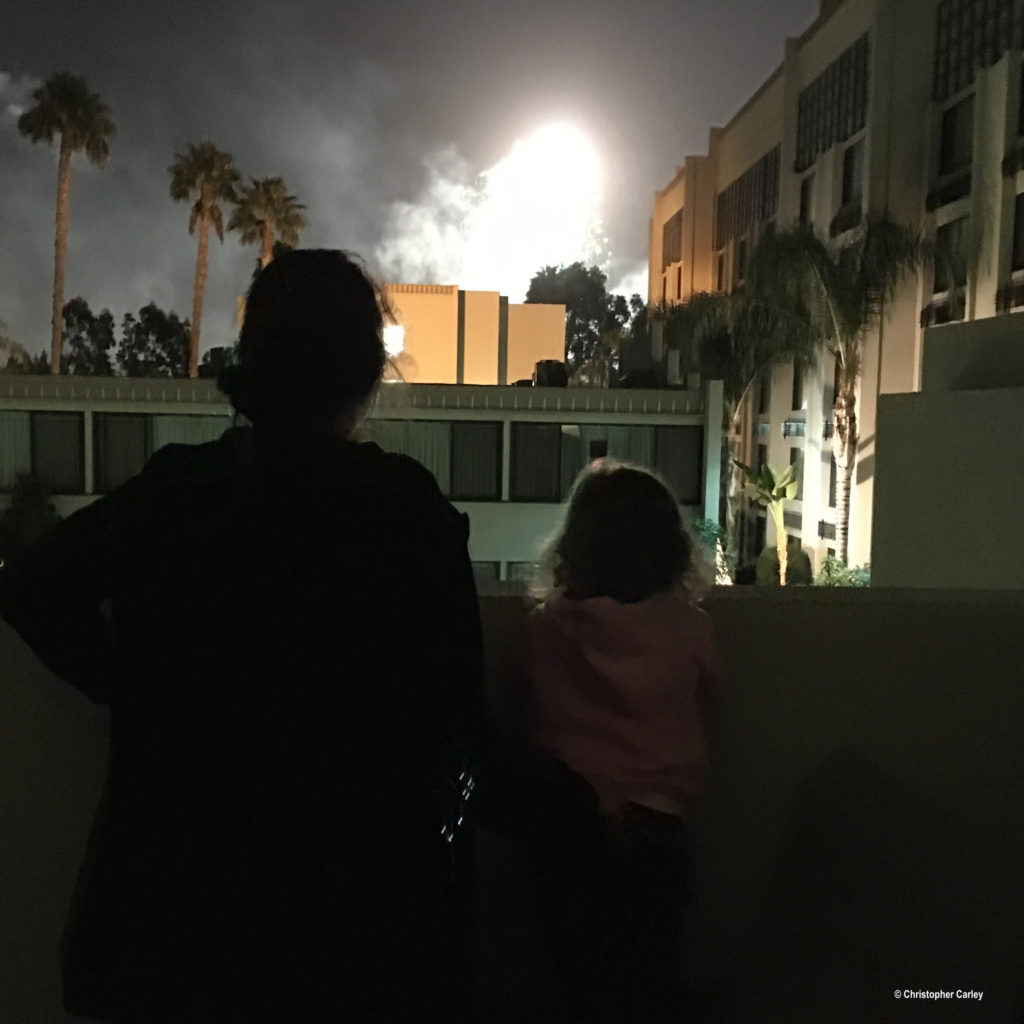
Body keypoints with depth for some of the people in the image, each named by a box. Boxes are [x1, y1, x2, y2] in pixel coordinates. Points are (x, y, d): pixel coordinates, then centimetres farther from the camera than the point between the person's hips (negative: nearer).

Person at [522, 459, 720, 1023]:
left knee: (582, 975, 19)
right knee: (652, 977, 20)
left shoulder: (546, 624, -15)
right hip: (655, 819, 0)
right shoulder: (688, 625, -16)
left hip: (567, 820, 0)